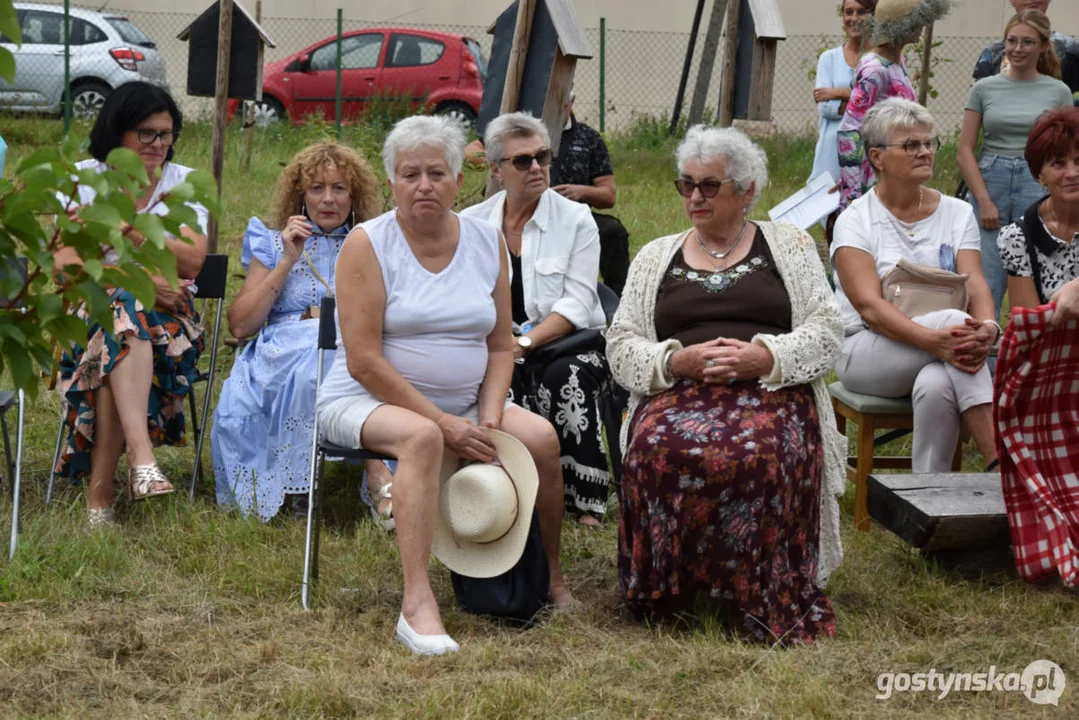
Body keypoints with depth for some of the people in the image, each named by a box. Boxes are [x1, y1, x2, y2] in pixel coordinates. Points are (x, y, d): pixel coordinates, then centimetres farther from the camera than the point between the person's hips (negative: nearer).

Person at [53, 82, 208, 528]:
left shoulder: (183, 184, 9)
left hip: (167, 315, 1)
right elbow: (65, 265, -6)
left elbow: (192, 261, -5)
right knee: (124, 311, -37)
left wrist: (126, 227, -15)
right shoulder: (82, 180, 5)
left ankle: (100, 490, -36)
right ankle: (141, 456, -51)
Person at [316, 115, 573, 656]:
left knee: (540, 436, -19)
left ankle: (550, 575, -1)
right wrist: (443, 423, -20)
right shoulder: (368, 245, -8)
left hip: (462, 404, 5)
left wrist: (490, 417, -10)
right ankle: (417, 602, -41)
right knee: (421, 437, -37)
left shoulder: (486, 242, 7)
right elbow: (364, 361, -15)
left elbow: (500, 346, 9)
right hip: (365, 402, -5)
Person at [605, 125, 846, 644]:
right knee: (662, 448, -37)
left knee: (763, 451, -39)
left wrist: (761, 357, -11)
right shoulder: (655, 258, 23)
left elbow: (826, 334, 7)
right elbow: (620, 348, 14)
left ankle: (770, 602, -24)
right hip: (675, 393, 2)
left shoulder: (788, 246, 18)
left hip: (771, 392, -2)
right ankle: (667, 588, -18)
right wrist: (678, 360, -7)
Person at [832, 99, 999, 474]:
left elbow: (975, 284, -4)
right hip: (867, 352, -2)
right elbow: (869, 306, -16)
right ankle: (1003, 465, -41)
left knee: (936, 384, -37)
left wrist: (988, 328, -29)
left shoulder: (957, 214, 11)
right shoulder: (855, 221, -2)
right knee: (953, 320, -33)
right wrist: (933, 340, -33)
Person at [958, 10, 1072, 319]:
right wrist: (984, 200, -6)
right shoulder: (984, 89, 6)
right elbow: (964, 151, 3)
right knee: (985, 285, -2)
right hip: (990, 181, 0)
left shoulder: (1058, 92, 7)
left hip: (1037, 187, 0)